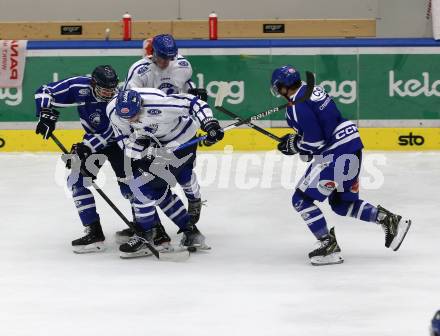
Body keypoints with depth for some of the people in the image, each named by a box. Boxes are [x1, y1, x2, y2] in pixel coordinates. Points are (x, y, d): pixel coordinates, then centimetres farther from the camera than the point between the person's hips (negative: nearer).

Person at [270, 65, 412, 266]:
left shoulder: (297, 106, -16)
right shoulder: (312, 90, 13)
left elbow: (314, 141, -18)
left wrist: (292, 145, -1)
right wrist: (297, 140, 20)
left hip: (336, 154, -10)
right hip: (352, 145, 10)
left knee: (302, 199, -4)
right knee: (342, 203, 22)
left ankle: (329, 246, -6)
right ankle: (389, 220, 16)